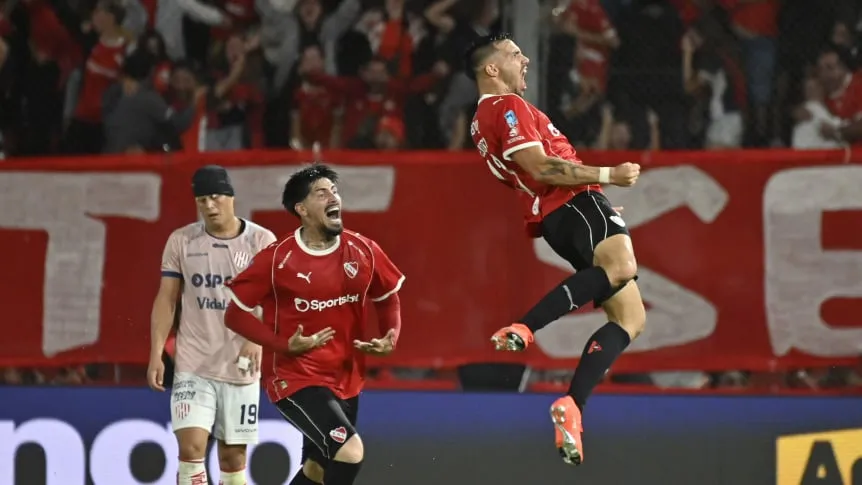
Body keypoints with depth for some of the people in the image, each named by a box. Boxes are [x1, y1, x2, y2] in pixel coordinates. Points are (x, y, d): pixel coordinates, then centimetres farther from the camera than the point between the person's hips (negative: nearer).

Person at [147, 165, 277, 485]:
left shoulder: (261, 241, -1)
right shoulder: (181, 241, 3)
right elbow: (166, 300, 7)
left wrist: (257, 338, -23)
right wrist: (156, 354, -2)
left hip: (241, 368, 0)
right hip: (193, 367, 0)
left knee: (233, 457, 5)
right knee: (191, 447, -15)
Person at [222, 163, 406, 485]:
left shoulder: (364, 252, -2)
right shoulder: (277, 260, -14)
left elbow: (388, 298, 16)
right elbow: (235, 314, -8)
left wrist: (390, 339, -4)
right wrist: (285, 345, -20)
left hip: (347, 380, 6)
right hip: (295, 378, -6)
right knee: (350, 451, -23)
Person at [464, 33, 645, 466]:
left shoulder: (482, 121, 28)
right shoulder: (507, 106, -3)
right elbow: (539, 167, -15)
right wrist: (608, 175, -10)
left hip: (552, 219, 10)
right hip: (574, 203, -10)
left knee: (630, 316, 4)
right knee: (621, 267, -38)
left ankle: (571, 406, -11)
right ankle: (523, 330, -43)